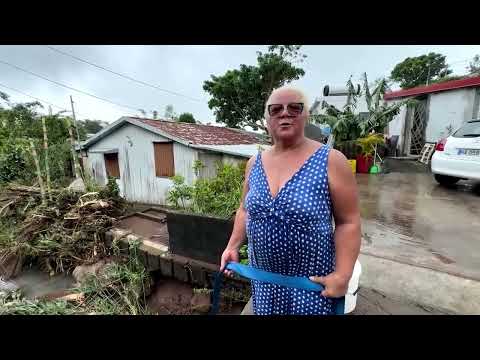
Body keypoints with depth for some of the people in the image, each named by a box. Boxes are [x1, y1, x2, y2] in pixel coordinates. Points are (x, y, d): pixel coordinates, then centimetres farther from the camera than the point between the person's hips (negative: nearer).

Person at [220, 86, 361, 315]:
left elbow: (348, 222, -11)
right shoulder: (255, 163, 0)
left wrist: (342, 275, -15)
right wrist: (233, 247, 3)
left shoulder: (330, 161, -14)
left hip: (310, 280, -3)